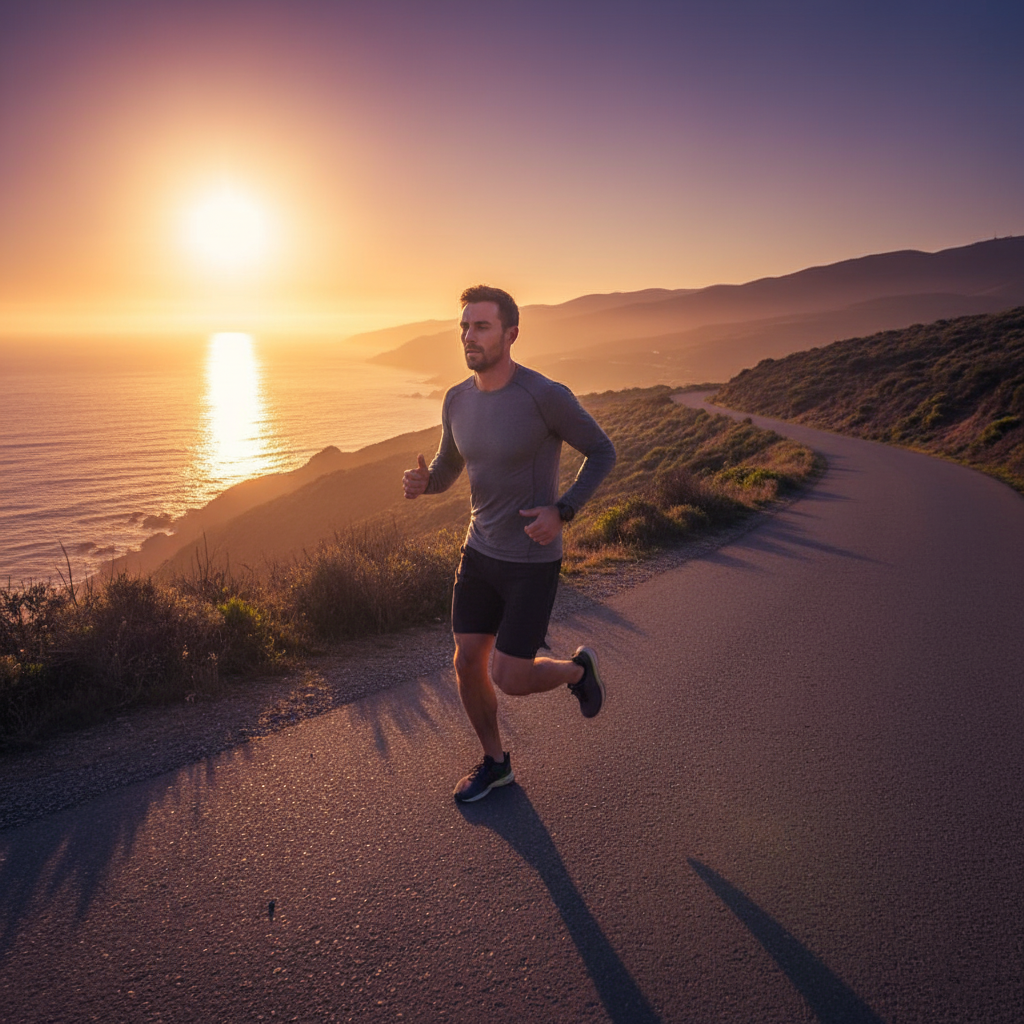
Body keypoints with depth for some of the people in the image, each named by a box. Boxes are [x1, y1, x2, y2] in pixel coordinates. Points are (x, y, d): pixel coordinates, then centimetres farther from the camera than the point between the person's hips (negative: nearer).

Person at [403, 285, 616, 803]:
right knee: (467, 664, 10)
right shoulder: (458, 399, 0)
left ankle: (577, 668, 29)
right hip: (480, 551, 6)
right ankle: (494, 761, 34)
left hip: (533, 560, -6)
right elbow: (447, 471, 12)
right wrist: (421, 481, -12)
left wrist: (562, 512, -19)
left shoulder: (545, 395, -21)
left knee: (508, 680, -4)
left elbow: (602, 452, -8)